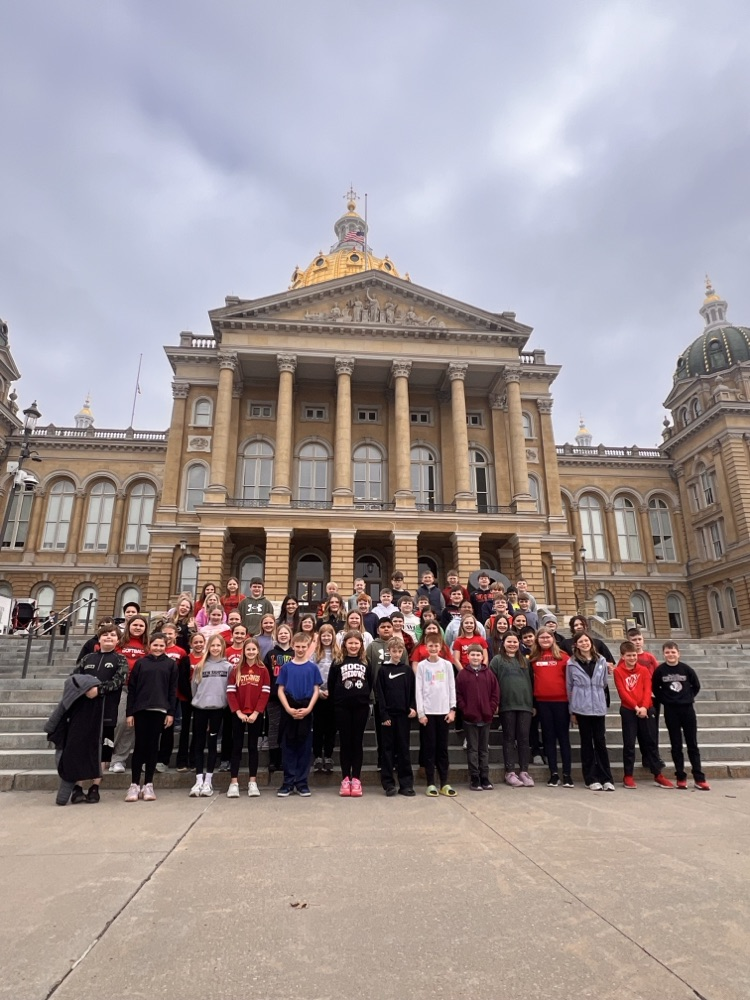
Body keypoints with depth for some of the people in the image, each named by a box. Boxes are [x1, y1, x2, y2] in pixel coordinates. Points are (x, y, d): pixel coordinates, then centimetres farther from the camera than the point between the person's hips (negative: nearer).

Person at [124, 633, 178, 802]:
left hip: (159, 710, 0)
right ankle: (134, 785, 9)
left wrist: (171, 712, -3)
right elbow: (131, 688, 5)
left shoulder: (171, 664, 6)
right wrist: (129, 712, 0)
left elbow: (173, 690, 4)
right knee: (139, 746, 1)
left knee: (153, 746, 5)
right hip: (140, 709, 0)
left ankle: (148, 785, 13)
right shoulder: (141, 663, 6)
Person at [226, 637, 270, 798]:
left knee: (253, 747, 7)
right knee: (236, 747, 4)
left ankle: (252, 782, 14)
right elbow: (230, 692, -3)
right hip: (238, 714, 0)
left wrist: (256, 713, -12)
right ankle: (234, 783, 9)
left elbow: (265, 693, -4)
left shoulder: (263, 669, 1)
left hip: (256, 715, 0)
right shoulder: (236, 669, 2)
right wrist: (238, 712, -11)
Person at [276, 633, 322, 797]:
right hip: (289, 711, 0)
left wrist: (308, 709, -12)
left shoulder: (313, 667, 2)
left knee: (304, 748, 5)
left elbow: (316, 690, 1)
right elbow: (280, 690, 2)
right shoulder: (286, 667, 3)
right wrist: (288, 709, -12)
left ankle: (302, 782, 15)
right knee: (288, 747, 5)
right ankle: (288, 782, 15)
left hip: (306, 712, 0)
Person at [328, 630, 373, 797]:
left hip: (361, 706, 1)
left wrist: (365, 698, 7)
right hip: (342, 707, -1)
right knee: (345, 742, 4)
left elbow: (370, 684, 13)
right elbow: (331, 684, 2)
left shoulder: (365, 663, 8)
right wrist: (335, 702, 1)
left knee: (357, 742, 5)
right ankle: (345, 779, 11)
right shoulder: (337, 661, 1)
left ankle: (356, 779, 10)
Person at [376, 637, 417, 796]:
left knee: (403, 749, 6)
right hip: (388, 714, -2)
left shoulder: (408, 670, 8)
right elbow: (380, 694, -2)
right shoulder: (383, 670, 1)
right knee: (387, 749, 3)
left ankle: (406, 783, 11)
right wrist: (384, 714, -9)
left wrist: (413, 708, -6)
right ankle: (388, 783, 9)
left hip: (403, 714, 2)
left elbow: (412, 692, 9)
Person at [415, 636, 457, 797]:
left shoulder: (447, 665, 5)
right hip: (428, 711, -1)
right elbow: (419, 690, -2)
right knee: (430, 747, 2)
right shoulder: (421, 666, 1)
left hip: (444, 711, 2)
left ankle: (444, 783, 14)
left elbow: (452, 688, 5)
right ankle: (431, 783, 8)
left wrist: (452, 709, -2)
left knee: (443, 747, 7)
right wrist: (420, 712, -7)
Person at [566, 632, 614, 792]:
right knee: (587, 742, 4)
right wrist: (572, 711, 5)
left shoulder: (601, 661, 7)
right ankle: (591, 779, 10)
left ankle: (606, 778, 11)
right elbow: (569, 687, 5)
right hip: (582, 708, -2)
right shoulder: (571, 663, 1)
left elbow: (604, 683, 18)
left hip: (599, 707, 2)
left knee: (600, 742, 4)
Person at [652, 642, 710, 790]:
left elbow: (696, 686, 10)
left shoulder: (686, 669, -3)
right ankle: (681, 777, 12)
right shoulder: (660, 670, -5)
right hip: (670, 711, -1)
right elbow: (655, 689, 6)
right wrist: (665, 700, 0)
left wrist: (688, 698, 6)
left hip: (687, 708, 1)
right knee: (676, 745, 5)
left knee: (692, 744, 5)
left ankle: (699, 778, 9)